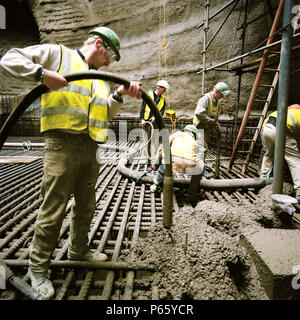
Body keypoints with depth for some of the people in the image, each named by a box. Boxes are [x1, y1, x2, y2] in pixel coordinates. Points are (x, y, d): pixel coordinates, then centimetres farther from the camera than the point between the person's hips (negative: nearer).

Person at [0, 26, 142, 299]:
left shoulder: (100, 79, 25)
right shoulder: (56, 54, 7)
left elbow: (107, 112, 16)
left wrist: (120, 94, -1)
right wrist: (42, 74, -16)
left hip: (89, 149, 7)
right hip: (62, 145, -7)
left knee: (86, 206, 16)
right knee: (53, 210, -4)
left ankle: (79, 250, 38)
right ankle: (38, 268, 16)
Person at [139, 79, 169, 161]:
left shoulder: (163, 99, 8)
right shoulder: (148, 95, 0)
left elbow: (162, 111, 1)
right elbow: (142, 107, -2)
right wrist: (142, 119, -10)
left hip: (155, 122, 2)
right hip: (146, 122, -1)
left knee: (156, 141, -4)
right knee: (147, 140, 6)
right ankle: (148, 157, 17)